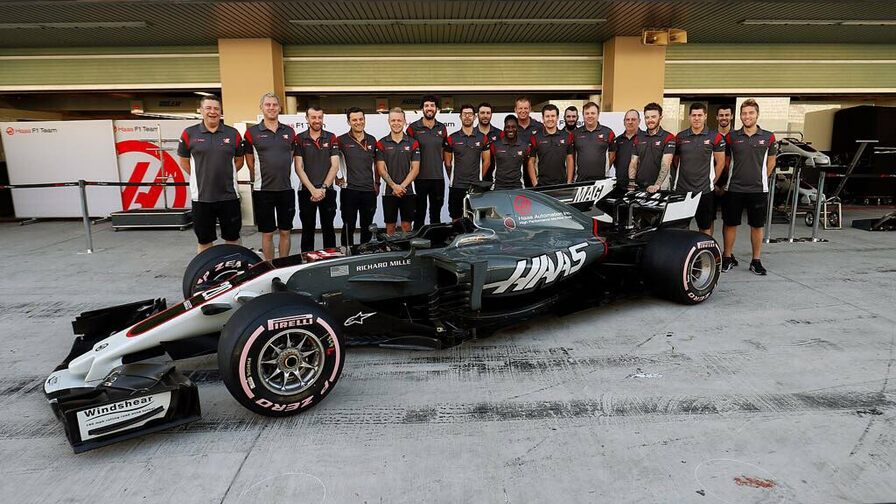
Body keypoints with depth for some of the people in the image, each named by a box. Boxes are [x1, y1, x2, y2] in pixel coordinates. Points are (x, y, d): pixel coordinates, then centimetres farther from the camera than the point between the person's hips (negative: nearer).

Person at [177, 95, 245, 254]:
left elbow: (239, 160, 13)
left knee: (233, 238, 11)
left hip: (229, 195, 1)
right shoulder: (189, 133, 1)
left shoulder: (233, 134, 3)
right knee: (204, 240, 11)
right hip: (201, 197, 0)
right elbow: (183, 161, 10)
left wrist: (225, 174, 5)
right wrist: (200, 177, 5)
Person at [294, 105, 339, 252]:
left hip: (327, 191, 1)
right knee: (308, 229, 6)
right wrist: (313, 190, -12)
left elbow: (335, 166, -2)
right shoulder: (299, 139, 2)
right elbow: (299, 168, -3)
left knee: (328, 228, 8)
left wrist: (323, 188, -11)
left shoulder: (331, 138, 4)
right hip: (306, 191, 0)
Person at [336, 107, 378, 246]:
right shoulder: (341, 140, -3)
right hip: (349, 190, -4)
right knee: (349, 226, 1)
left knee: (367, 227, 12)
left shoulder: (372, 140, 10)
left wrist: (377, 183, 11)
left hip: (369, 191, 4)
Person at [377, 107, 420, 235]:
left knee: (406, 225, 4)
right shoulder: (382, 143, 3)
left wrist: (402, 186, -12)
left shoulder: (413, 143, 4)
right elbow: (381, 169, -2)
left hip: (407, 192, 0)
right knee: (390, 225, 6)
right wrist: (394, 186, -14)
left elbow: (415, 169, -1)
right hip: (389, 192, 0)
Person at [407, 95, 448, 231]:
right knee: (420, 212, 3)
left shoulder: (442, 128, 9)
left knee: (436, 212, 13)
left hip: (438, 177, 4)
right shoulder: (413, 128, -3)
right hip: (420, 177, -3)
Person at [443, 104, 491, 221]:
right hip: (456, 186, 0)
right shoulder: (452, 138, 4)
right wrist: (453, 179, 10)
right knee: (456, 218, 4)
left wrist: (479, 178, 8)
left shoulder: (482, 138, 6)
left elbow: (486, 161, 10)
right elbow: (448, 162, 9)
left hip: (476, 186, 0)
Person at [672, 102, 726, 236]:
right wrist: (679, 178, 7)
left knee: (706, 227, 6)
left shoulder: (715, 137, 0)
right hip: (680, 189, 2)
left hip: (704, 190, -2)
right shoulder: (680, 137, 8)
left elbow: (720, 162, 2)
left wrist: (712, 181, 1)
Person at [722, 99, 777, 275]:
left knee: (757, 226, 6)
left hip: (758, 190, 0)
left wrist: (760, 179, 11)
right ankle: (727, 258, 18)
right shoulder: (731, 137, 2)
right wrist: (734, 178, 11)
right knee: (730, 224, 5)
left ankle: (756, 261, 17)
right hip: (734, 189, 0)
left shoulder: (768, 137, 2)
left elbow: (770, 163, 12)